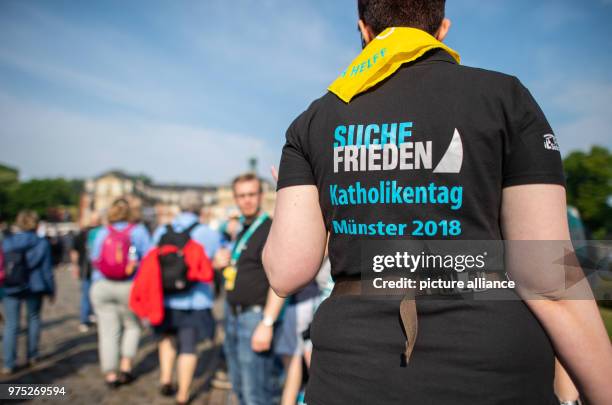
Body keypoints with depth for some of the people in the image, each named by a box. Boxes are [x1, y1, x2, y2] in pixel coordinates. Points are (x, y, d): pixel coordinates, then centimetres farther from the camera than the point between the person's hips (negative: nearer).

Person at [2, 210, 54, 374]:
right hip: (34, 288, -1)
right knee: (33, 319, 17)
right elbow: (47, 269, -5)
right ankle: (32, 356, 25)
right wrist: (51, 290, 5)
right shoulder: (41, 243, -6)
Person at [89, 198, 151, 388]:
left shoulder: (102, 233, 3)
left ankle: (110, 375, 13)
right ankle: (125, 367, 16)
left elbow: (94, 259, 9)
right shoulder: (139, 231, -4)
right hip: (130, 287, -2)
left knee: (108, 331, 8)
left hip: (101, 287, 2)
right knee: (132, 326, 20)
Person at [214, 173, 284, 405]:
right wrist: (219, 262, 4)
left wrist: (267, 323, -25)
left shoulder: (271, 230, -14)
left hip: (254, 316, -9)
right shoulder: (240, 230, 14)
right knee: (239, 386, 20)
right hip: (233, 315, 9)